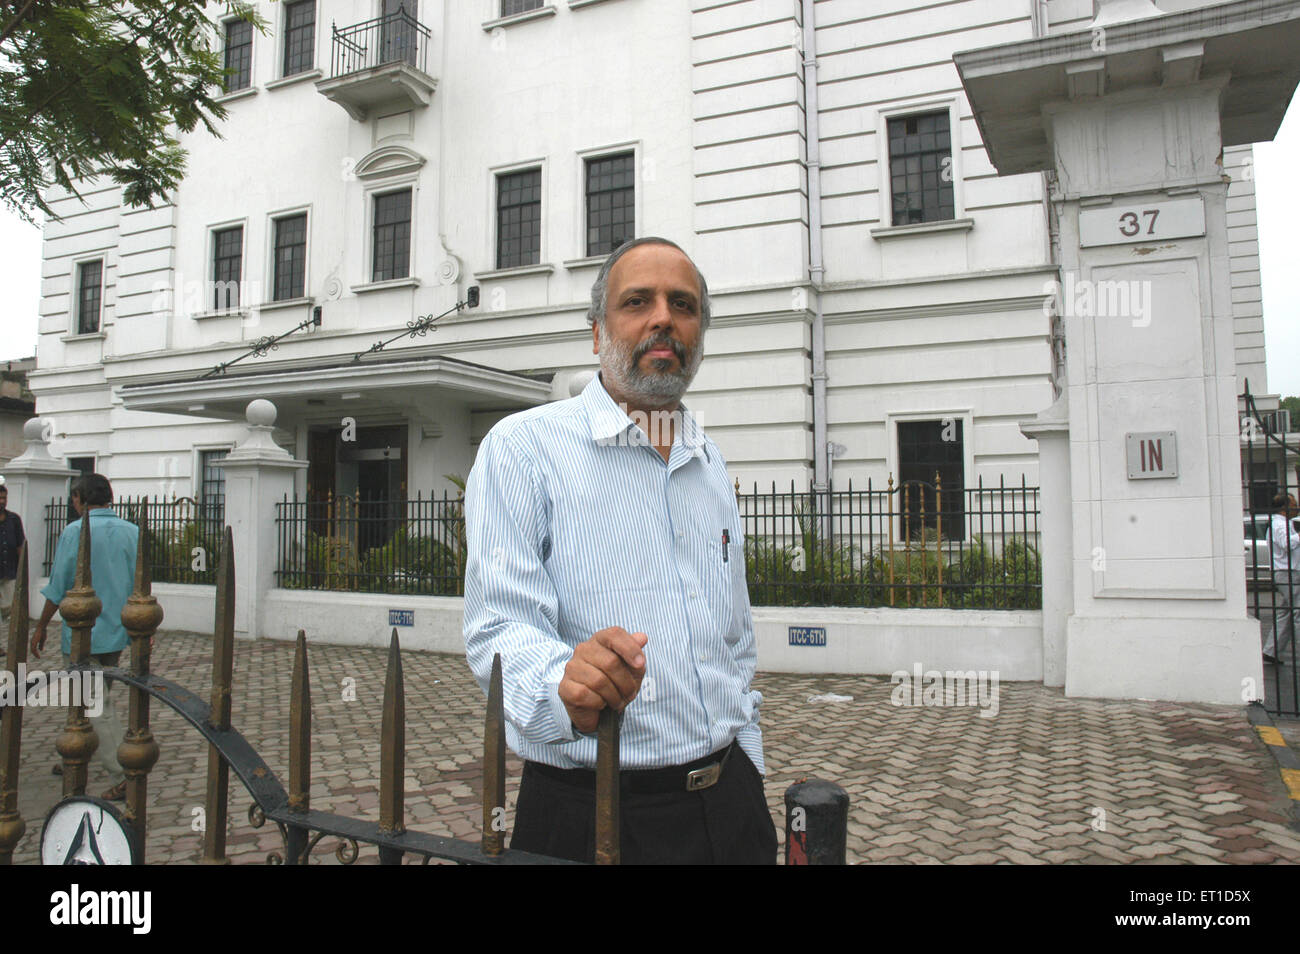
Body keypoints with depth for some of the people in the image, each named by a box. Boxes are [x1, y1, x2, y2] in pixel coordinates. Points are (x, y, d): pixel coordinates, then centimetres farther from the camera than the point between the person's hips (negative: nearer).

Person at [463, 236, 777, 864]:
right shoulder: (522, 448, -8)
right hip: (591, 816, -5)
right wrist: (565, 684, -39)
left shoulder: (710, 463, 11)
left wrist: (746, 770, 14)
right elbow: (500, 627, -18)